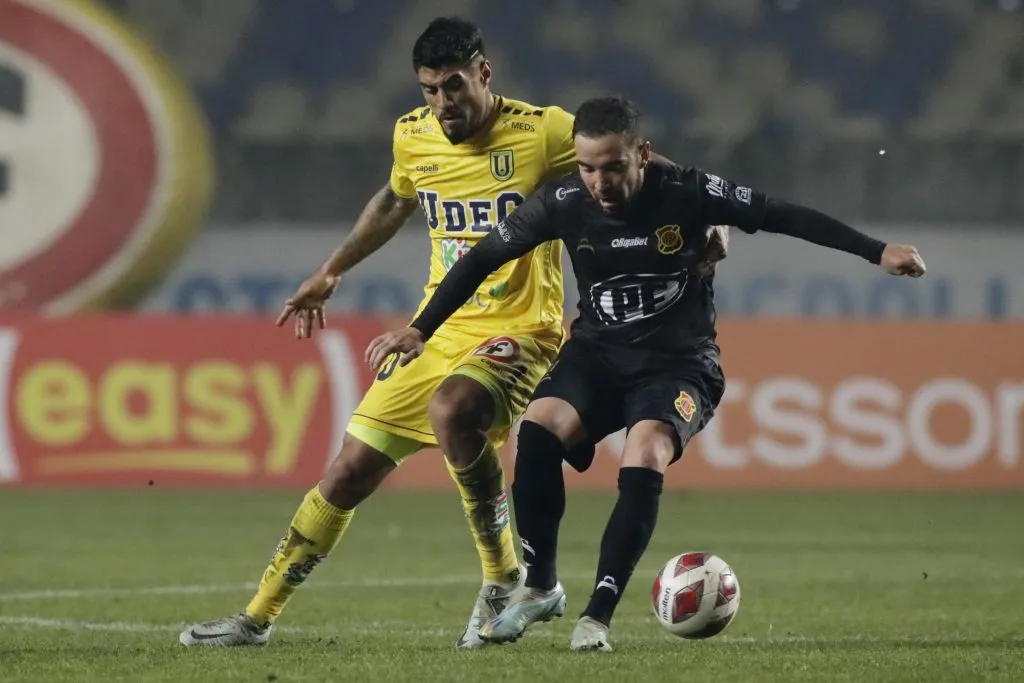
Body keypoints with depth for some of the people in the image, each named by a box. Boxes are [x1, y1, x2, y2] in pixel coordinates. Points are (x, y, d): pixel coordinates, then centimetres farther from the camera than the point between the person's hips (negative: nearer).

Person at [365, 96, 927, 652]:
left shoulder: (687, 193, -16)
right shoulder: (565, 203, -10)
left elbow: (785, 217, -10)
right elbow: (483, 258, 2)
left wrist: (877, 252, -12)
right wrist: (419, 331, 2)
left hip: (679, 361, -2)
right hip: (596, 354, 2)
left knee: (642, 465, -31)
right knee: (537, 429, -27)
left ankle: (598, 615, -21)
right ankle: (539, 588, -9)